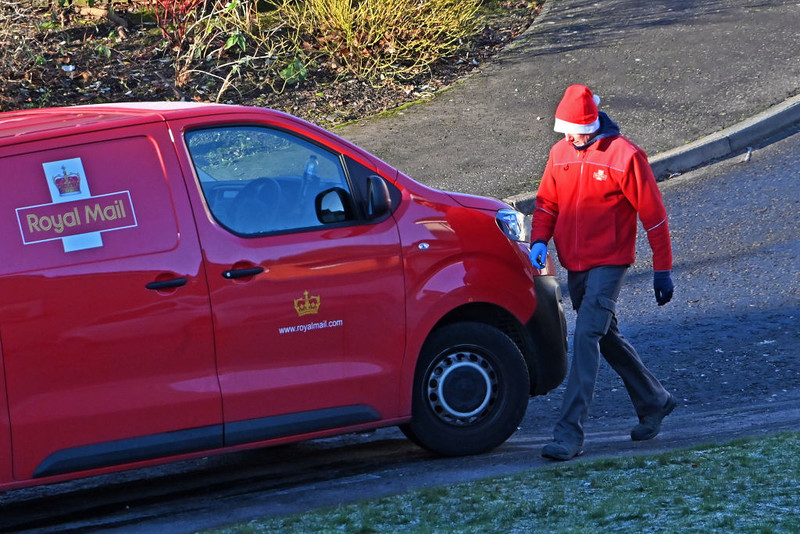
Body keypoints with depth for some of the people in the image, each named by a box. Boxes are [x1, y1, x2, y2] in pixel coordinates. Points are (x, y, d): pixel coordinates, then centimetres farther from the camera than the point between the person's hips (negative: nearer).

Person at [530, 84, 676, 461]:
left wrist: (662, 270, -6)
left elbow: (653, 214, -8)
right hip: (574, 266, 7)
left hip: (608, 264, -7)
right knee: (607, 338, 19)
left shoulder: (625, 156, -13)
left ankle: (569, 434, -19)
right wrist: (539, 241, -5)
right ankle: (654, 402, 39)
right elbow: (547, 203, 15)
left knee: (586, 337, -17)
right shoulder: (560, 153, 5)